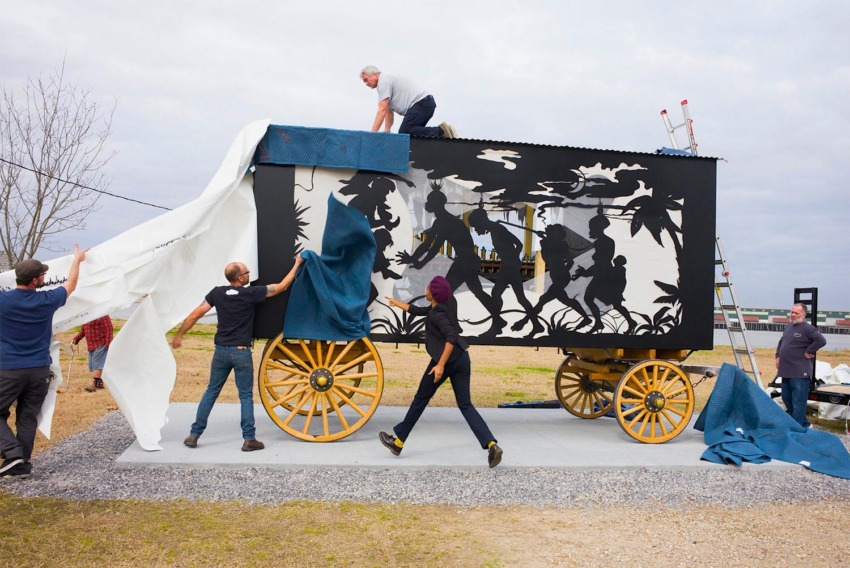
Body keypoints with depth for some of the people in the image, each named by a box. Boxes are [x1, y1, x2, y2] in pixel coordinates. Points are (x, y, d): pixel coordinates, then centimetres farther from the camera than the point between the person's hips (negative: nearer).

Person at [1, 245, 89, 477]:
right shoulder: (47, 300, -5)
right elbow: (70, 285, 14)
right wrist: (76, 260, 29)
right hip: (39, 370, 2)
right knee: (28, 417, 10)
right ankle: (21, 463, 15)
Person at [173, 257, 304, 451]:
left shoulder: (217, 293, 0)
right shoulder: (251, 293, -10)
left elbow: (195, 314, 2)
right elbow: (281, 286, -4)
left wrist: (179, 335, 14)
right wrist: (297, 264, 6)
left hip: (221, 351, 4)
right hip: (241, 352, -4)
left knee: (211, 392, 15)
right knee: (246, 395, 5)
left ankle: (194, 434, 18)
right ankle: (249, 439, 6)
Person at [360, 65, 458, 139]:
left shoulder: (383, 82, -5)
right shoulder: (388, 81, 27)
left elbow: (382, 110, -13)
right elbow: (389, 111, 30)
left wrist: (372, 134, -12)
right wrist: (387, 131, 27)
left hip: (420, 104, -10)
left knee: (404, 133, -18)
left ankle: (440, 131, -21)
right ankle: (441, 132, 4)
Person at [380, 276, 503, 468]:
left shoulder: (437, 314, -13)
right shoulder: (441, 308, 16)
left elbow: (451, 338, -26)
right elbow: (416, 310, 33)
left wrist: (441, 365, -29)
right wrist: (397, 303, 46)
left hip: (445, 360, -8)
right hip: (462, 359, 8)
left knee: (421, 399, 8)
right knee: (465, 405, 4)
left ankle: (398, 442, 22)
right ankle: (491, 445, -13)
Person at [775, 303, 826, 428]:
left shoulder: (807, 328, -11)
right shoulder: (788, 327, 16)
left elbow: (821, 340, -24)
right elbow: (781, 342, 29)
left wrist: (809, 352, -16)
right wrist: (778, 356, 18)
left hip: (800, 373, -10)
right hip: (786, 371, 10)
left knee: (798, 403, -6)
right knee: (786, 398, 18)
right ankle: (804, 424, 31)